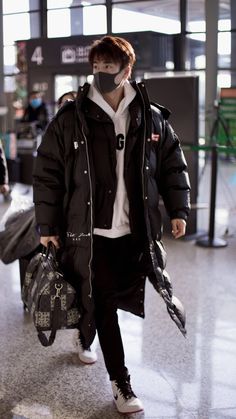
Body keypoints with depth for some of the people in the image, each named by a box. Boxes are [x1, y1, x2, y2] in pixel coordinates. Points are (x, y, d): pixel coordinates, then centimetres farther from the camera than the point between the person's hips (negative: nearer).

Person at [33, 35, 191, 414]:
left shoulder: (152, 118, 1)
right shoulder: (70, 119, -5)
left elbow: (173, 165, 11)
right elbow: (47, 174, -3)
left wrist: (178, 210, 7)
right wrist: (48, 226, -4)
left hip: (136, 230, 3)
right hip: (90, 232, -3)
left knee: (106, 300, 16)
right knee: (103, 305, 2)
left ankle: (85, 336, 49)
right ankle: (121, 383, 15)